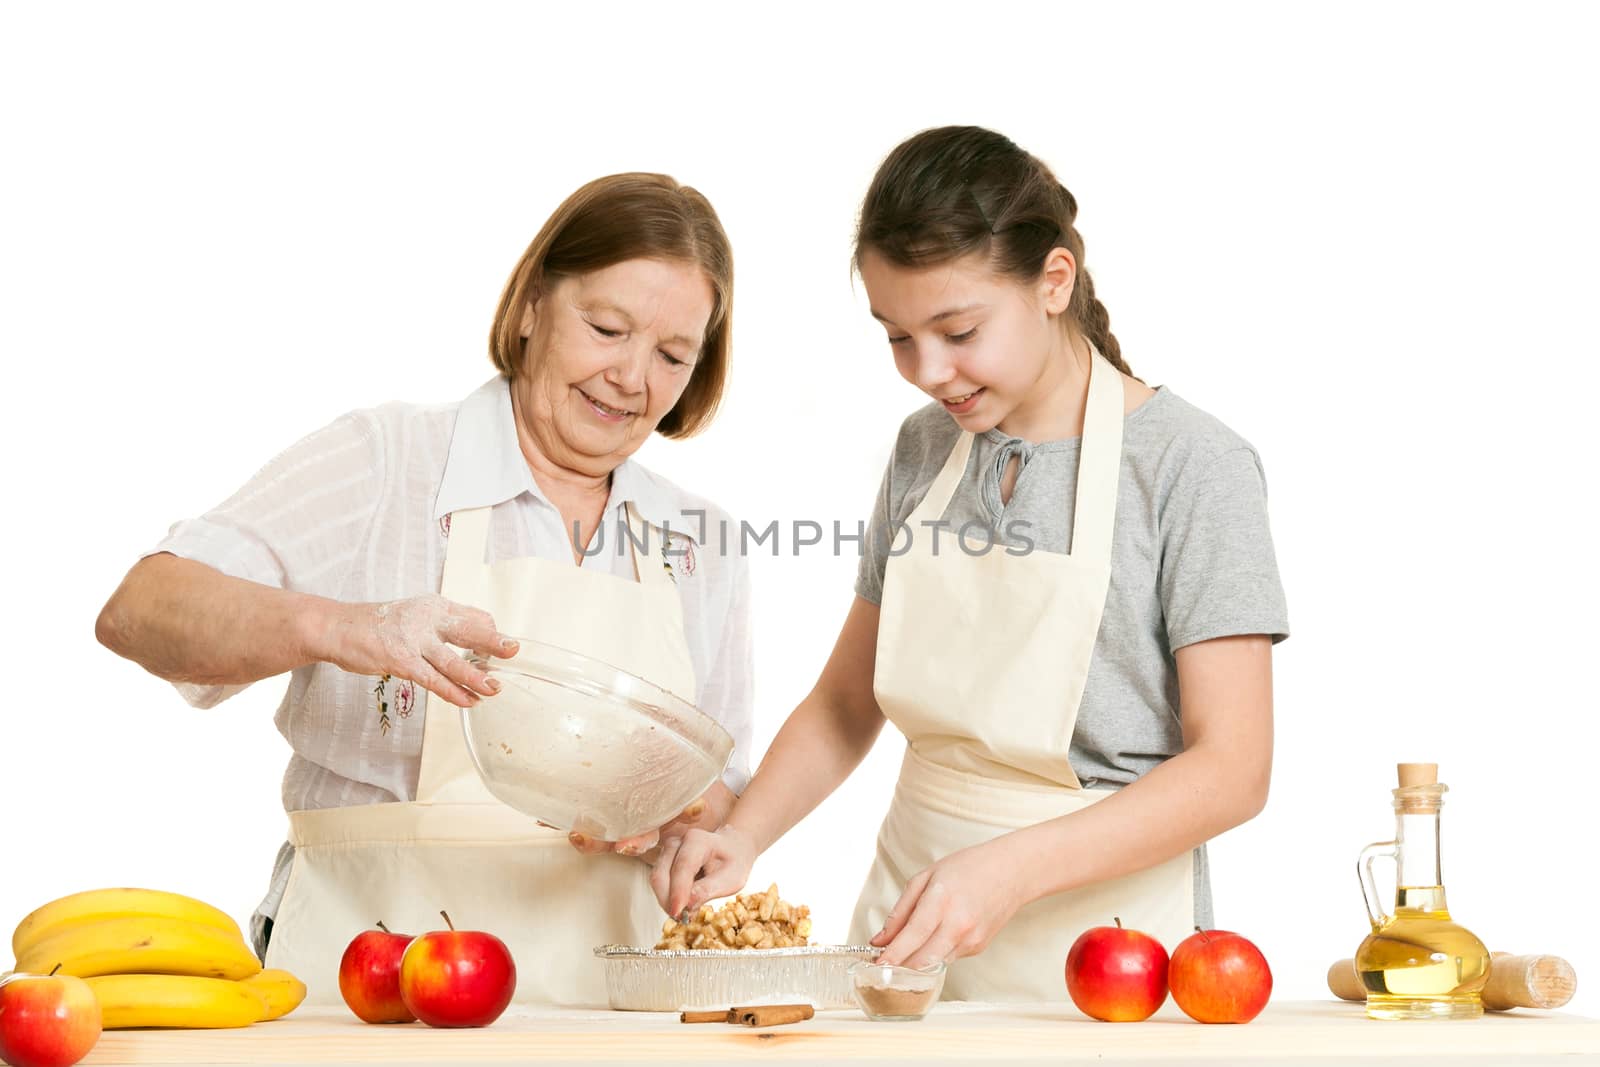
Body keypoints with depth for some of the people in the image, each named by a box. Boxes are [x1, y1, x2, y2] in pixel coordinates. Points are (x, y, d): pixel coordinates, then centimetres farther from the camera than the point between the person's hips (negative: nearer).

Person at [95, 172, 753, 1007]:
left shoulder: (704, 550, 14)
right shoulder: (383, 462, 1)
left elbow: (721, 795, 19)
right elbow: (140, 611, -9)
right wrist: (337, 628, -27)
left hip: (598, 1002, 5)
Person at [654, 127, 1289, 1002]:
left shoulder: (1191, 465, -10)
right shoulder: (926, 449, 7)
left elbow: (1231, 770, -15)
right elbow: (845, 703, 14)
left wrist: (1010, 870, -26)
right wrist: (742, 836, -4)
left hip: (1095, 933, -4)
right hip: (911, 915, 5)